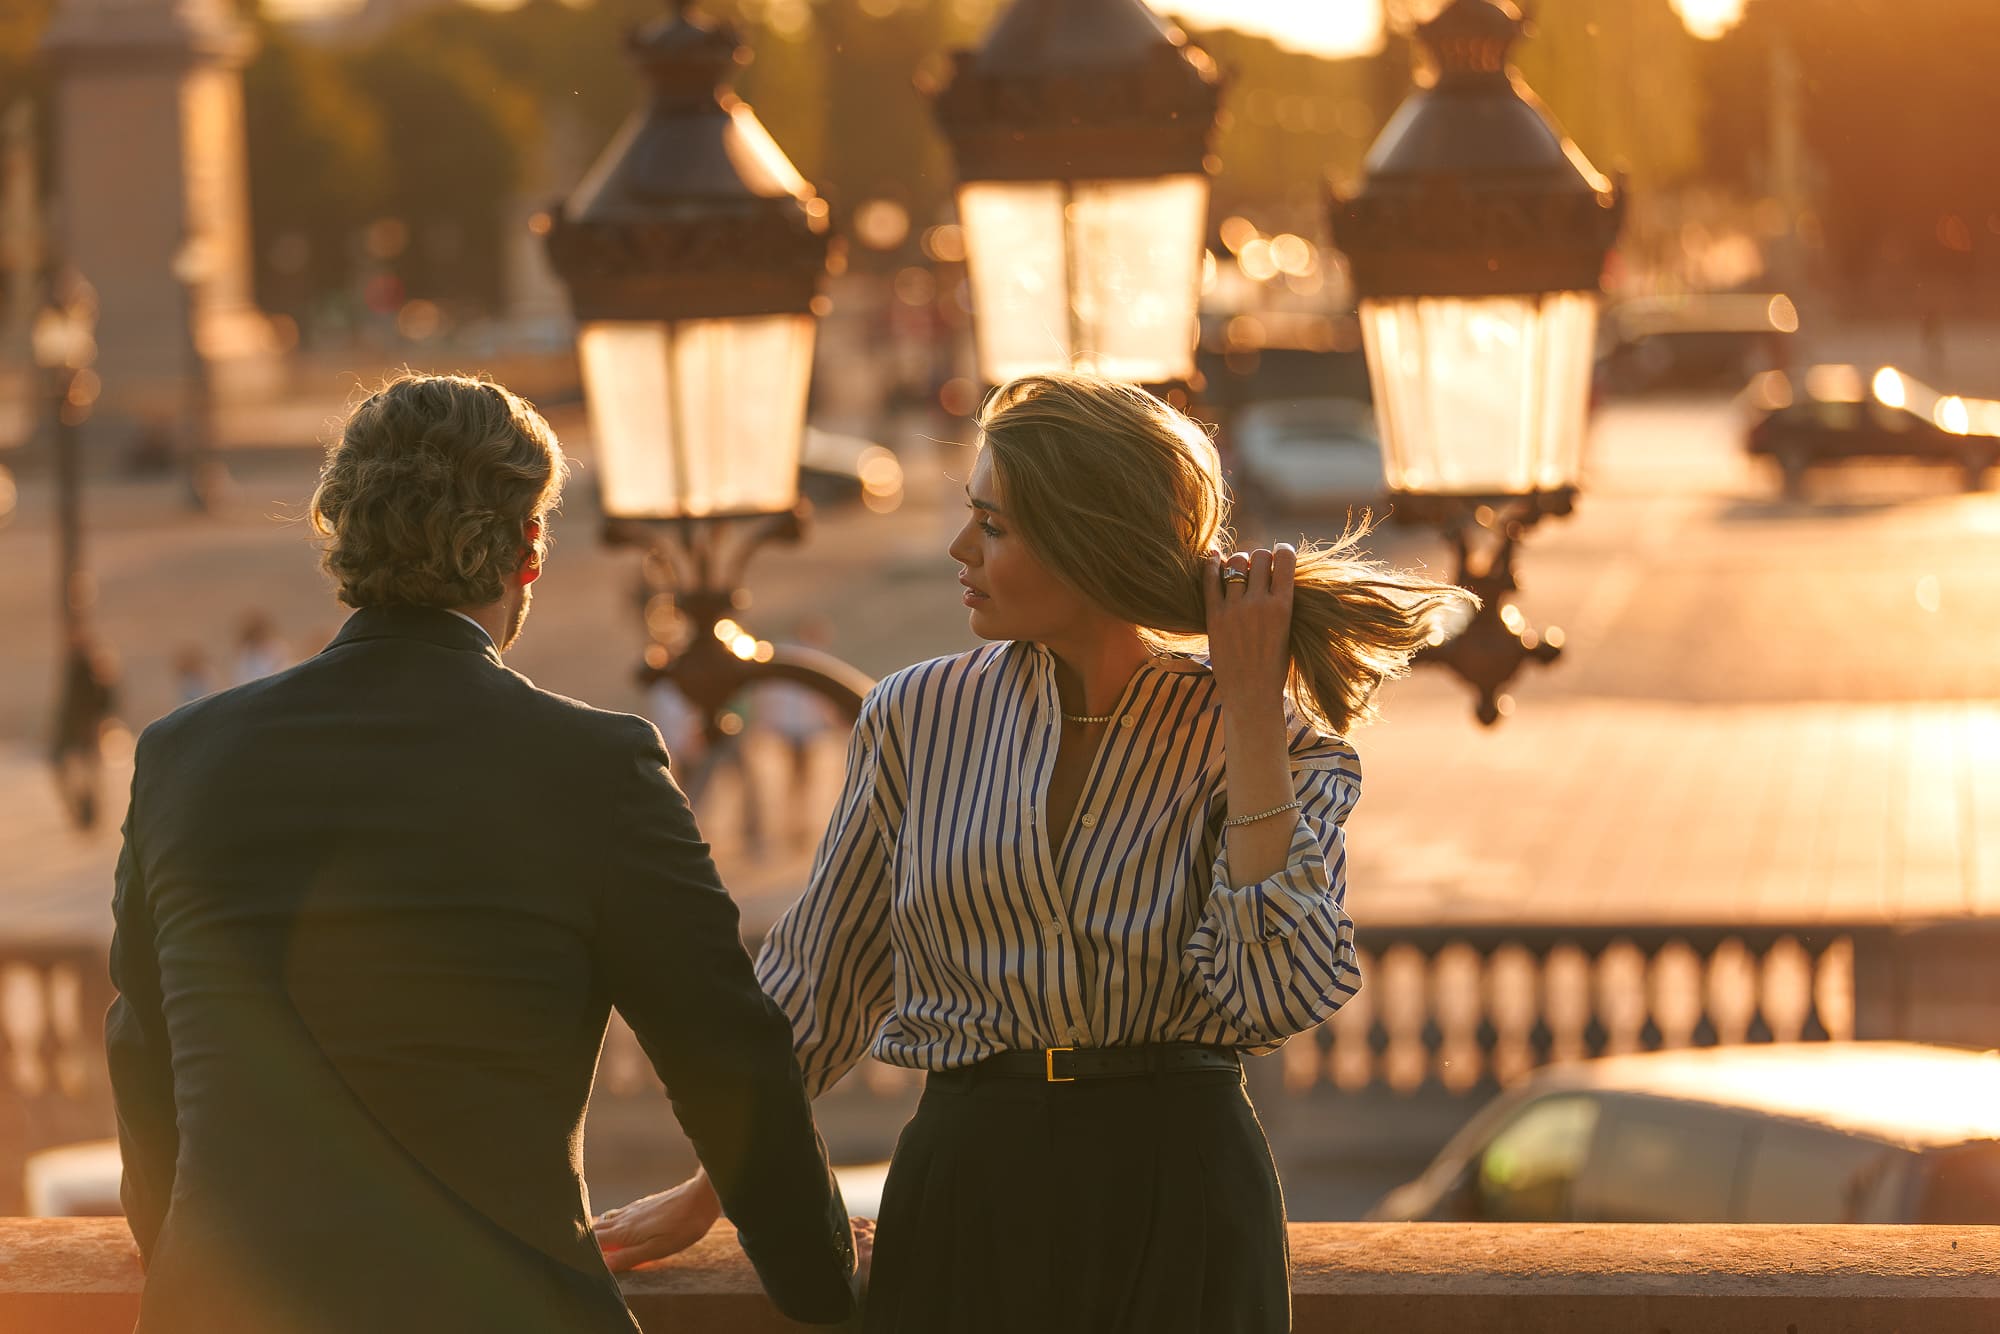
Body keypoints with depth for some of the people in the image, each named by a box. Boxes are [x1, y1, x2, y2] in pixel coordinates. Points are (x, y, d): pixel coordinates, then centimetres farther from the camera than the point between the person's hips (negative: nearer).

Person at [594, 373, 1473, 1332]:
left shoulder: (1273, 744, -2)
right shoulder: (921, 718, 3)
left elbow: (1277, 993, -18)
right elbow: (817, 983, 14)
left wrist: (1251, 710, -15)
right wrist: (706, 1195, 18)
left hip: (1179, 1204, -2)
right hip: (964, 1204, 2)